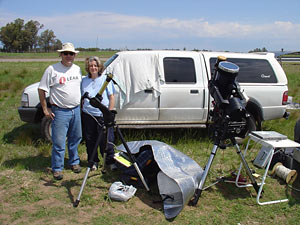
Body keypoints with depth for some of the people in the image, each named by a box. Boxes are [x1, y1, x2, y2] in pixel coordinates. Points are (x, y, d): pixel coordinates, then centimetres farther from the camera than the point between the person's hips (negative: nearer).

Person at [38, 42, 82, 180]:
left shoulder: (77, 69, 9)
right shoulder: (52, 69, -7)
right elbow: (41, 89, -5)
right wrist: (45, 109, -7)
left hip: (76, 110, 5)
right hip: (60, 111, -5)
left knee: (75, 138, 16)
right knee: (59, 142, -3)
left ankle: (74, 162, 33)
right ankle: (57, 168, 10)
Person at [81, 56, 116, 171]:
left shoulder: (106, 79, 0)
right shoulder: (84, 81, 9)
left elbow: (112, 97, 1)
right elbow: (82, 99, 16)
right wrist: (81, 111, 6)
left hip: (103, 115, -3)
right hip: (88, 115, 3)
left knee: (106, 140, 0)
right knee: (90, 140, 10)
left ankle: (110, 161, 15)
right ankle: (93, 161, 25)